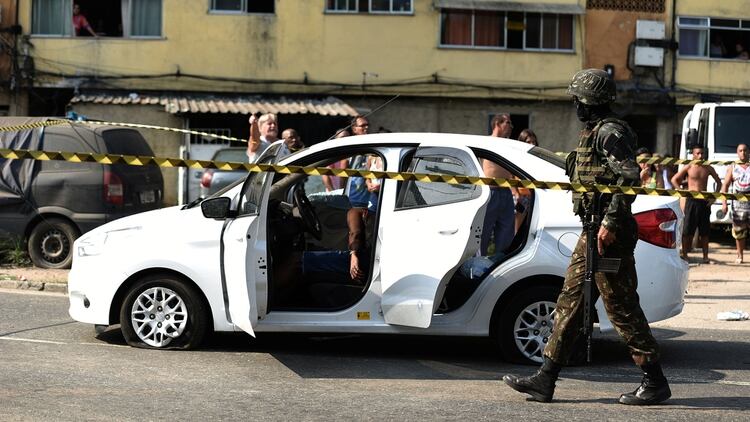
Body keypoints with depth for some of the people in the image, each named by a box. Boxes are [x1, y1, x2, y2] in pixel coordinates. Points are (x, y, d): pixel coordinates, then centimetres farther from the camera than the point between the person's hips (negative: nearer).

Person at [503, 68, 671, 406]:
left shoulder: (609, 132, -13)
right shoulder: (596, 131, 18)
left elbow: (630, 175, -24)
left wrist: (611, 222, -26)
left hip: (608, 233, -11)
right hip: (593, 231, 11)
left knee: (622, 308, -5)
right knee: (570, 301, 9)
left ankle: (655, 382, 5)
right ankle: (544, 380, 12)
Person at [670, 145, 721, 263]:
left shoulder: (708, 168, 7)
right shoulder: (688, 167, 1)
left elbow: (719, 182, 16)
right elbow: (674, 180, 4)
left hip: (704, 201, 2)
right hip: (691, 200, -2)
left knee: (704, 231, 5)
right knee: (687, 230, -4)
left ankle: (705, 256, 10)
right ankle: (684, 254, 2)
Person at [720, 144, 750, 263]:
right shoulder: (732, 168, 10)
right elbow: (725, 185, 5)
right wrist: (724, 202, -7)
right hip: (738, 203, 1)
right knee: (739, 231, 4)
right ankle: (740, 256, 14)